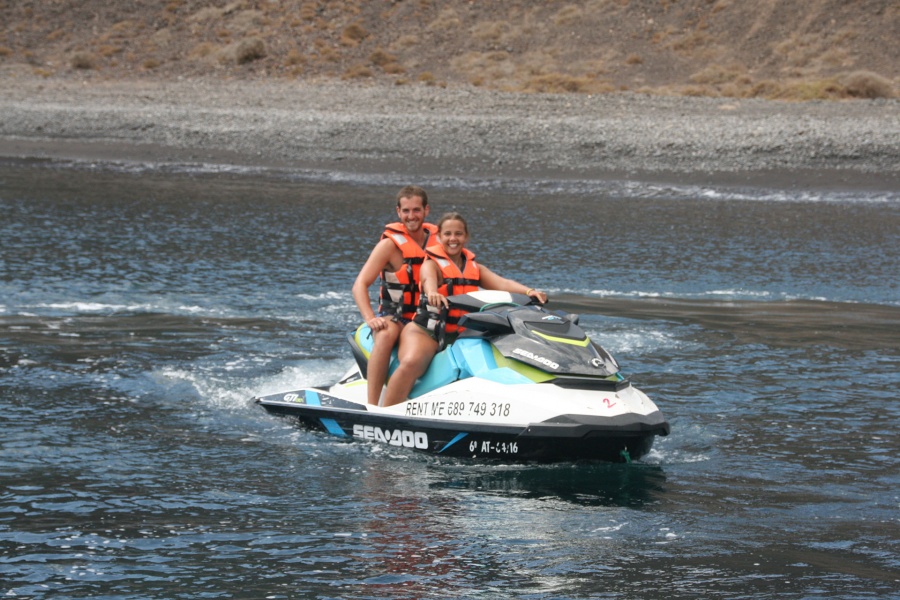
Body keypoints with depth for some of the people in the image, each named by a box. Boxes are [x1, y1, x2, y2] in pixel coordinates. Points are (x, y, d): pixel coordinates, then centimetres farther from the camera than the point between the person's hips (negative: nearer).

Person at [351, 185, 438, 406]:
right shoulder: (391, 244, -4)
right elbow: (360, 285, -10)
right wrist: (370, 318, -27)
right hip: (395, 317, -4)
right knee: (386, 334, -38)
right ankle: (371, 405, -43)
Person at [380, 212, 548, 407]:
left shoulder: (474, 268, 17)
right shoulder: (431, 264, 1)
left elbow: (502, 283, -1)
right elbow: (428, 279, -24)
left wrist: (529, 292, -22)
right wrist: (432, 293, -50)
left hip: (462, 337, 6)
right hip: (426, 332, -6)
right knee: (411, 363, -34)